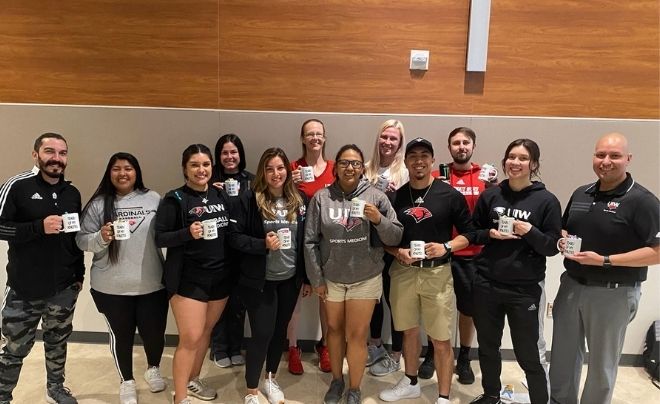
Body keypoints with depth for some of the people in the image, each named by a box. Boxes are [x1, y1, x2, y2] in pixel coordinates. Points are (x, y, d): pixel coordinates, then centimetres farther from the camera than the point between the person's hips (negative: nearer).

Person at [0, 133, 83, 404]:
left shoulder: (72, 193, 6)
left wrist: (79, 274, 13)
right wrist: (39, 227, -25)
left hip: (64, 288, 4)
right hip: (24, 289, -4)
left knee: (58, 342, 18)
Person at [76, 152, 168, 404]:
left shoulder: (153, 199, 2)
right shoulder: (98, 204, -1)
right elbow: (82, 240, -2)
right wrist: (101, 238, -20)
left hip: (152, 284, 1)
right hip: (111, 288, 0)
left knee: (154, 332, 9)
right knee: (121, 335, 11)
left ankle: (153, 370, 40)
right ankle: (127, 381, 34)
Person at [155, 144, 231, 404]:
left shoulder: (221, 196, 7)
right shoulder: (175, 199, -9)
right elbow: (160, 238, -11)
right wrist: (188, 233, -26)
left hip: (220, 277, 6)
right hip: (188, 279, -5)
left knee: (205, 332, 17)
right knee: (190, 338, -3)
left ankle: (192, 381, 37)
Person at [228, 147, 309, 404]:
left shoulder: (300, 200, 2)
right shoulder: (248, 200, -10)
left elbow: (307, 240, 6)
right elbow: (234, 237, -11)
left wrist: (308, 277, 7)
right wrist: (263, 244, -25)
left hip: (290, 278, 4)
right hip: (259, 280, -4)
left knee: (280, 330, 16)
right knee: (262, 333, 0)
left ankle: (271, 379, 38)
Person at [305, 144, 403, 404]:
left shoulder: (376, 197, -7)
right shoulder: (321, 198, -6)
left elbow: (395, 238, -5)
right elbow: (310, 241, -2)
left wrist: (379, 220, -24)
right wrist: (316, 279, -1)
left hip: (365, 278, -1)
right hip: (331, 277, 2)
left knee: (357, 335, 7)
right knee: (334, 329, 18)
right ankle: (336, 380, 39)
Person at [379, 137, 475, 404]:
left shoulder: (450, 195, -4)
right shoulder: (395, 196, 2)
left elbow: (468, 233, 1)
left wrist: (446, 247, -15)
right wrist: (397, 252, -11)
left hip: (437, 274, -2)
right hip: (402, 272, 3)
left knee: (441, 340, 2)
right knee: (409, 331, 18)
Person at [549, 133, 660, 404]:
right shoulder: (581, 194, 6)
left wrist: (604, 261, -24)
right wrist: (563, 241, -5)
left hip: (613, 293, -6)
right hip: (571, 286, 6)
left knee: (602, 361, 13)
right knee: (563, 353, 18)